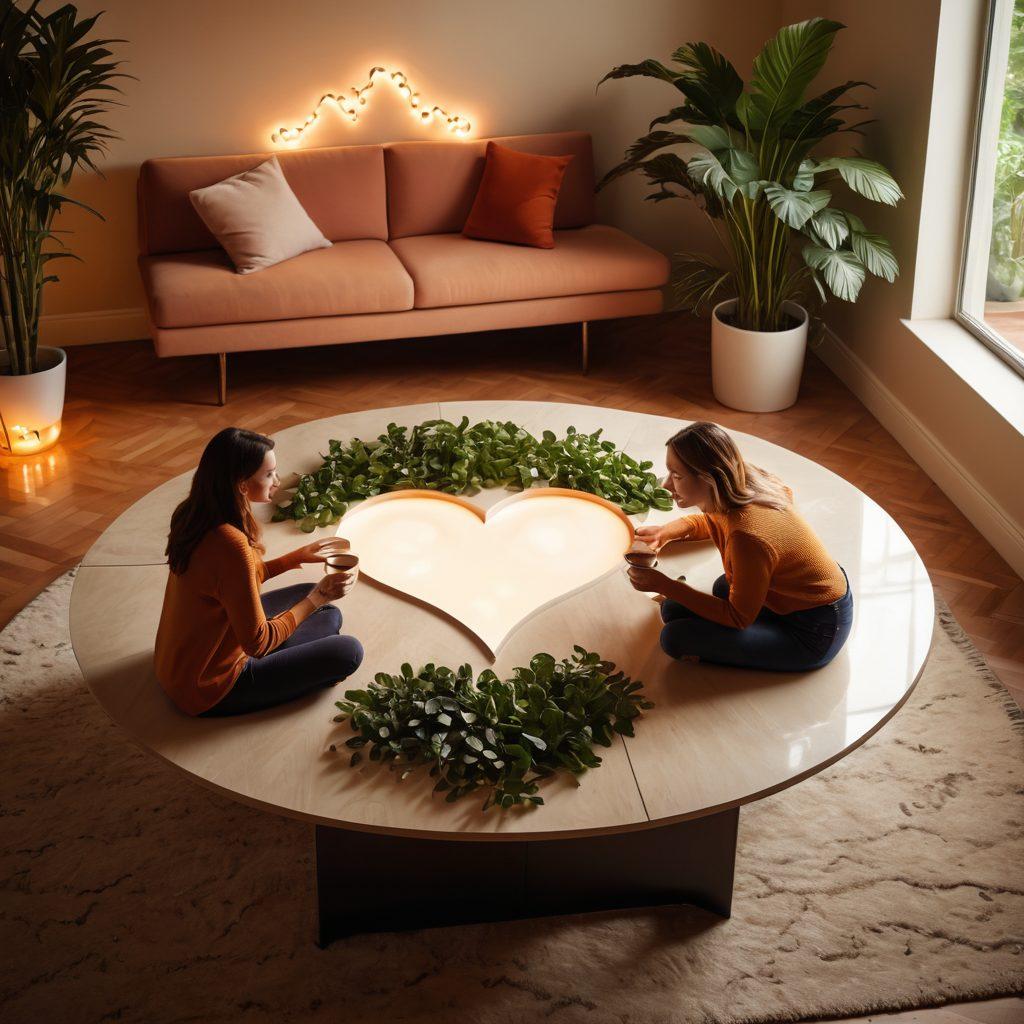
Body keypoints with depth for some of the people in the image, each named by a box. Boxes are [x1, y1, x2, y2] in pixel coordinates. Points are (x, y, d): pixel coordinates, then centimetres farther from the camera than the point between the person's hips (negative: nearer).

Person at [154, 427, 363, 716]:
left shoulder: (193, 514, -5)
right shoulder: (230, 544, -33)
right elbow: (258, 643, -25)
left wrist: (297, 556, 5)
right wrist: (316, 599, -16)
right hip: (209, 691, -9)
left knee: (329, 615, 16)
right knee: (348, 651, -6)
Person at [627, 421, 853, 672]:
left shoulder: (749, 537, -33)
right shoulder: (744, 484, -9)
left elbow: (738, 618, -19)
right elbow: (716, 522, 18)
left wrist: (664, 586, -17)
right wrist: (667, 531, 1)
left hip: (813, 634, -8)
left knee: (675, 638, -14)